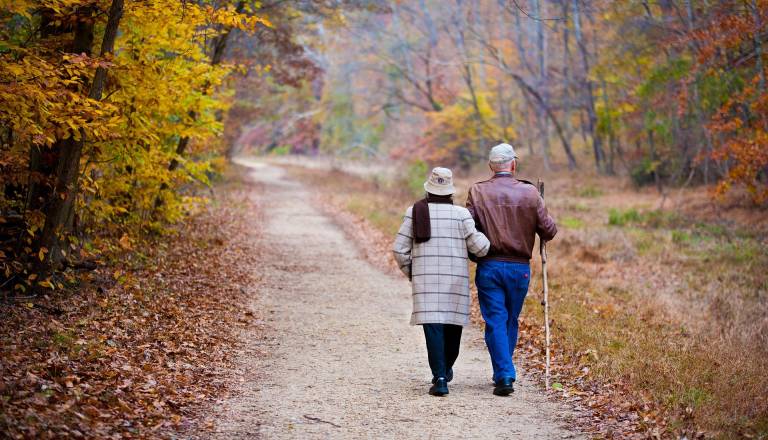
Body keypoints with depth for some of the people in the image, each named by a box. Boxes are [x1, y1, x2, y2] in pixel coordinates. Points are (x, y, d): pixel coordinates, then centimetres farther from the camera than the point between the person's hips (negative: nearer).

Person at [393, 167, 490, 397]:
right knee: (453, 324, 18)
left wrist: (410, 272, 16)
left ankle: (440, 377, -16)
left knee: (433, 326, -3)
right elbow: (479, 246, -6)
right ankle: (446, 369, 34)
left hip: (426, 279, 0)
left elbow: (399, 249, 1)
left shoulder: (415, 211, 0)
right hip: (456, 279, 0)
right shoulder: (461, 214, -3)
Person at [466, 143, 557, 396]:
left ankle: (504, 376, -8)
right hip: (520, 267, 1)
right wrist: (544, 235, 21)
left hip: (489, 266, -1)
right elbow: (549, 230, -1)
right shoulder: (530, 193, -3)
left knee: (496, 322, 1)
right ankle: (504, 373, 23)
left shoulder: (478, 192, -4)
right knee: (511, 321, 15)